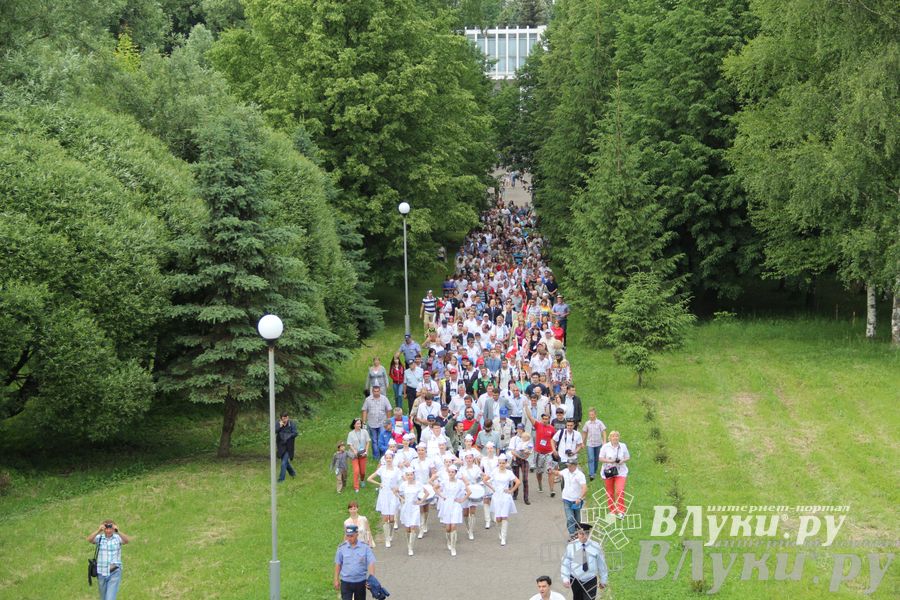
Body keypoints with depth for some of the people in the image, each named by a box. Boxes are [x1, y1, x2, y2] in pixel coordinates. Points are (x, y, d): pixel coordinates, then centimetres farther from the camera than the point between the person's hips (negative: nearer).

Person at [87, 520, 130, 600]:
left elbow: (127, 540, -23)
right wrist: (98, 531, -35)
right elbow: (89, 539, -19)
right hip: (101, 572, 3)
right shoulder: (99, 538, -1)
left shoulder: (118, 538, -5)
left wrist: (118, 532, -39)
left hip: (114, 573, -3)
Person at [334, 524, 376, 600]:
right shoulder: (342, 548, -4)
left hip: (360, 582, 1)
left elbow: (371, 563, -9)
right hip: (346, 582, -1)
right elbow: (338, 564, 4)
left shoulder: (365, 547, -6)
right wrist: (336, 580, 5)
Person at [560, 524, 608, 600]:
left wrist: (603, 581, 9)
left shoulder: (595, 546, -5)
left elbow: (601, 564, 4)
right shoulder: (571, 546, -5)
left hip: (590, 581, -1)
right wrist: (565, 579, -13)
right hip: (576, 581, 1)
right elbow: (565, 564, -3)